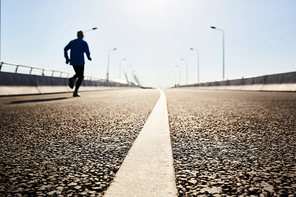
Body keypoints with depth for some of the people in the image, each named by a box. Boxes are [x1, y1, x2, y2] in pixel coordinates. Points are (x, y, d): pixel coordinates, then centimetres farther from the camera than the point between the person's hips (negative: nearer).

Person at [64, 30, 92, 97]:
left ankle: (73, 78, -9)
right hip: (80, 62, -4)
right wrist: (89, 58, 6)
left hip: (73, 61, 5)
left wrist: (67, 59, 8)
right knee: (80, 77, 5)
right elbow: (87, 52, -14)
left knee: (78, 74, 26)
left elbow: (65, 49, 3)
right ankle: (75, 92, -6)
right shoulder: (84, 43, -2)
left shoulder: (72, 42, 12)